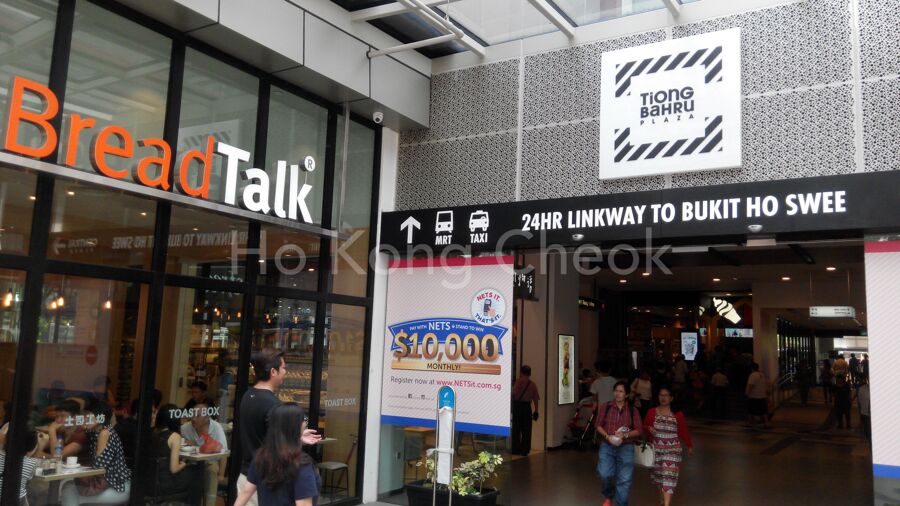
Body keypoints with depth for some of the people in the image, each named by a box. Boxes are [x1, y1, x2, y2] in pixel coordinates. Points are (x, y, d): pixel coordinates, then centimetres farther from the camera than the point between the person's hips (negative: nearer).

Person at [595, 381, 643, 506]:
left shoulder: (633, 410, -1)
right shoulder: (605, 407, -1)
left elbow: (639, 430, 1)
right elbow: (598, 425, 2)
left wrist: (625, 435, -16)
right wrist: (607, 436, -14)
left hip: (626, 448, 1)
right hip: (607, 446, 0)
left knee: (624, 480, 0)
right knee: (605, 473, -15)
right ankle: (609, 496, 17)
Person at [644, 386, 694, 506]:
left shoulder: (678, 414, -4)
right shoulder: (651, 412, -2)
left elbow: (684, 431, 4)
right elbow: (644, 426, 8)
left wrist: (689, 446, 5)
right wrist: (649, 428, -13)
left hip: (672, 450, -2)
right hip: (656, 449, 2)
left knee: (669, 476, -9)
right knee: (658, 474, 14)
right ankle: (662, 496, 38)